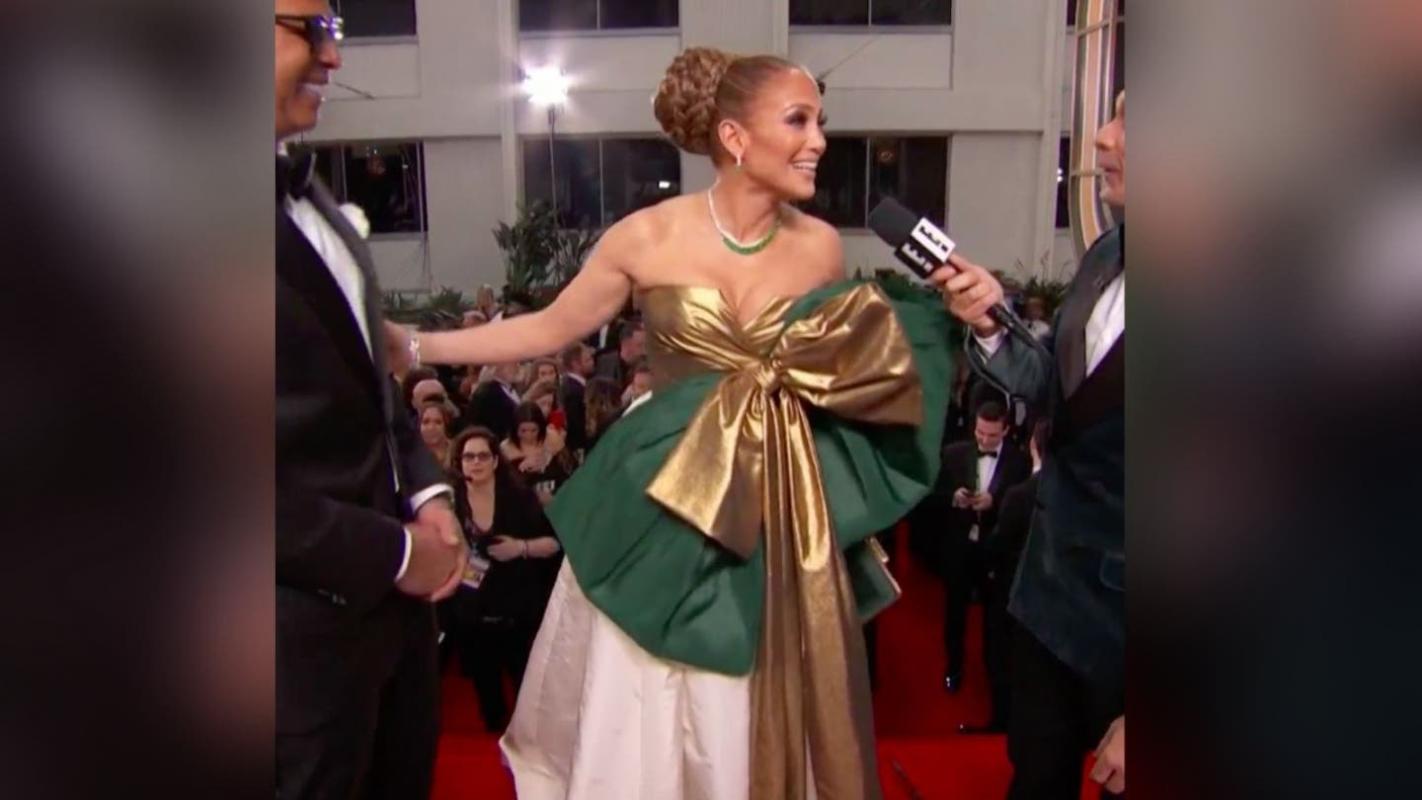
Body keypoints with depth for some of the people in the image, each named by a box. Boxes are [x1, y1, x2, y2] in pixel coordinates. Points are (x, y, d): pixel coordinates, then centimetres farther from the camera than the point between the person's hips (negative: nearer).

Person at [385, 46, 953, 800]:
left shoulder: (821, 248, -3)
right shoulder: (647, 238, -10)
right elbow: (551, 328, 1)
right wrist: (411, 345, -1)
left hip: (782, 518, 2)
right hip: (664, 502, -1)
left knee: (757, 723, 14)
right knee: (642, 716, 12)